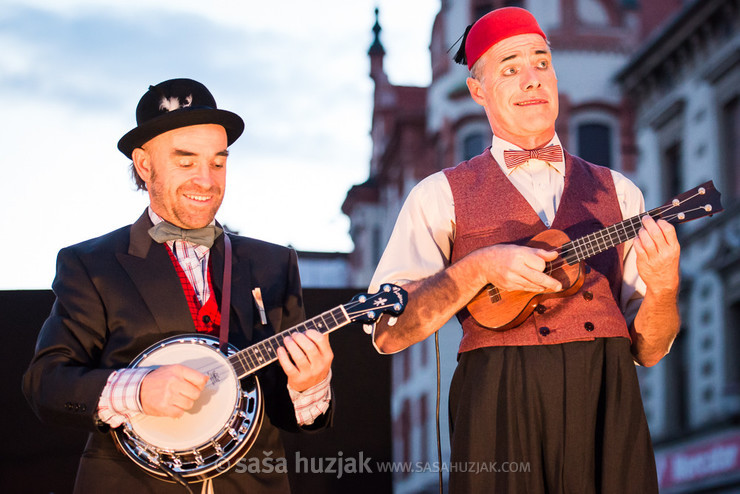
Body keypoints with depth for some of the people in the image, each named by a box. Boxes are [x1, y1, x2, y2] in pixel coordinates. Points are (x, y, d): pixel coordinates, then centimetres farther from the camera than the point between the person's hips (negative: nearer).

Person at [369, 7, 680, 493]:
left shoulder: (617, 193, 16)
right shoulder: (443, 196, 7)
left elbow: (648, 349, 13)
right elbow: (387, 334, -4)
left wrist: (663, 288, -8)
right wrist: (480, 267, -14)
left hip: (608, 403, 3)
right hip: (501, 408, -2)